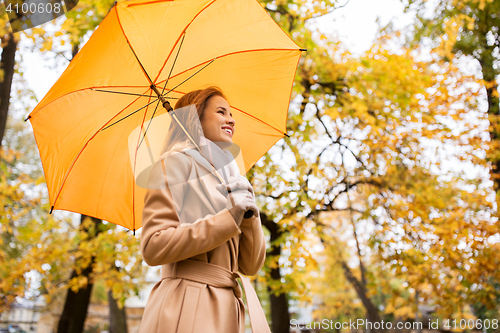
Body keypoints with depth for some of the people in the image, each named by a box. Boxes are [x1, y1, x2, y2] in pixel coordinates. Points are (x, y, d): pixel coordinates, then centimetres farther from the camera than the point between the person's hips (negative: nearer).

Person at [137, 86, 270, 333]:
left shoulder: (228, 176, 20)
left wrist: (249, 213, -3)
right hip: (190, 311, -6)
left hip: (233, 309, 7)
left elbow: (251, 265, 13)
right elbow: (153, 247, -13)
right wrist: (229, 219, -13)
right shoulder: (178, 160, -1)